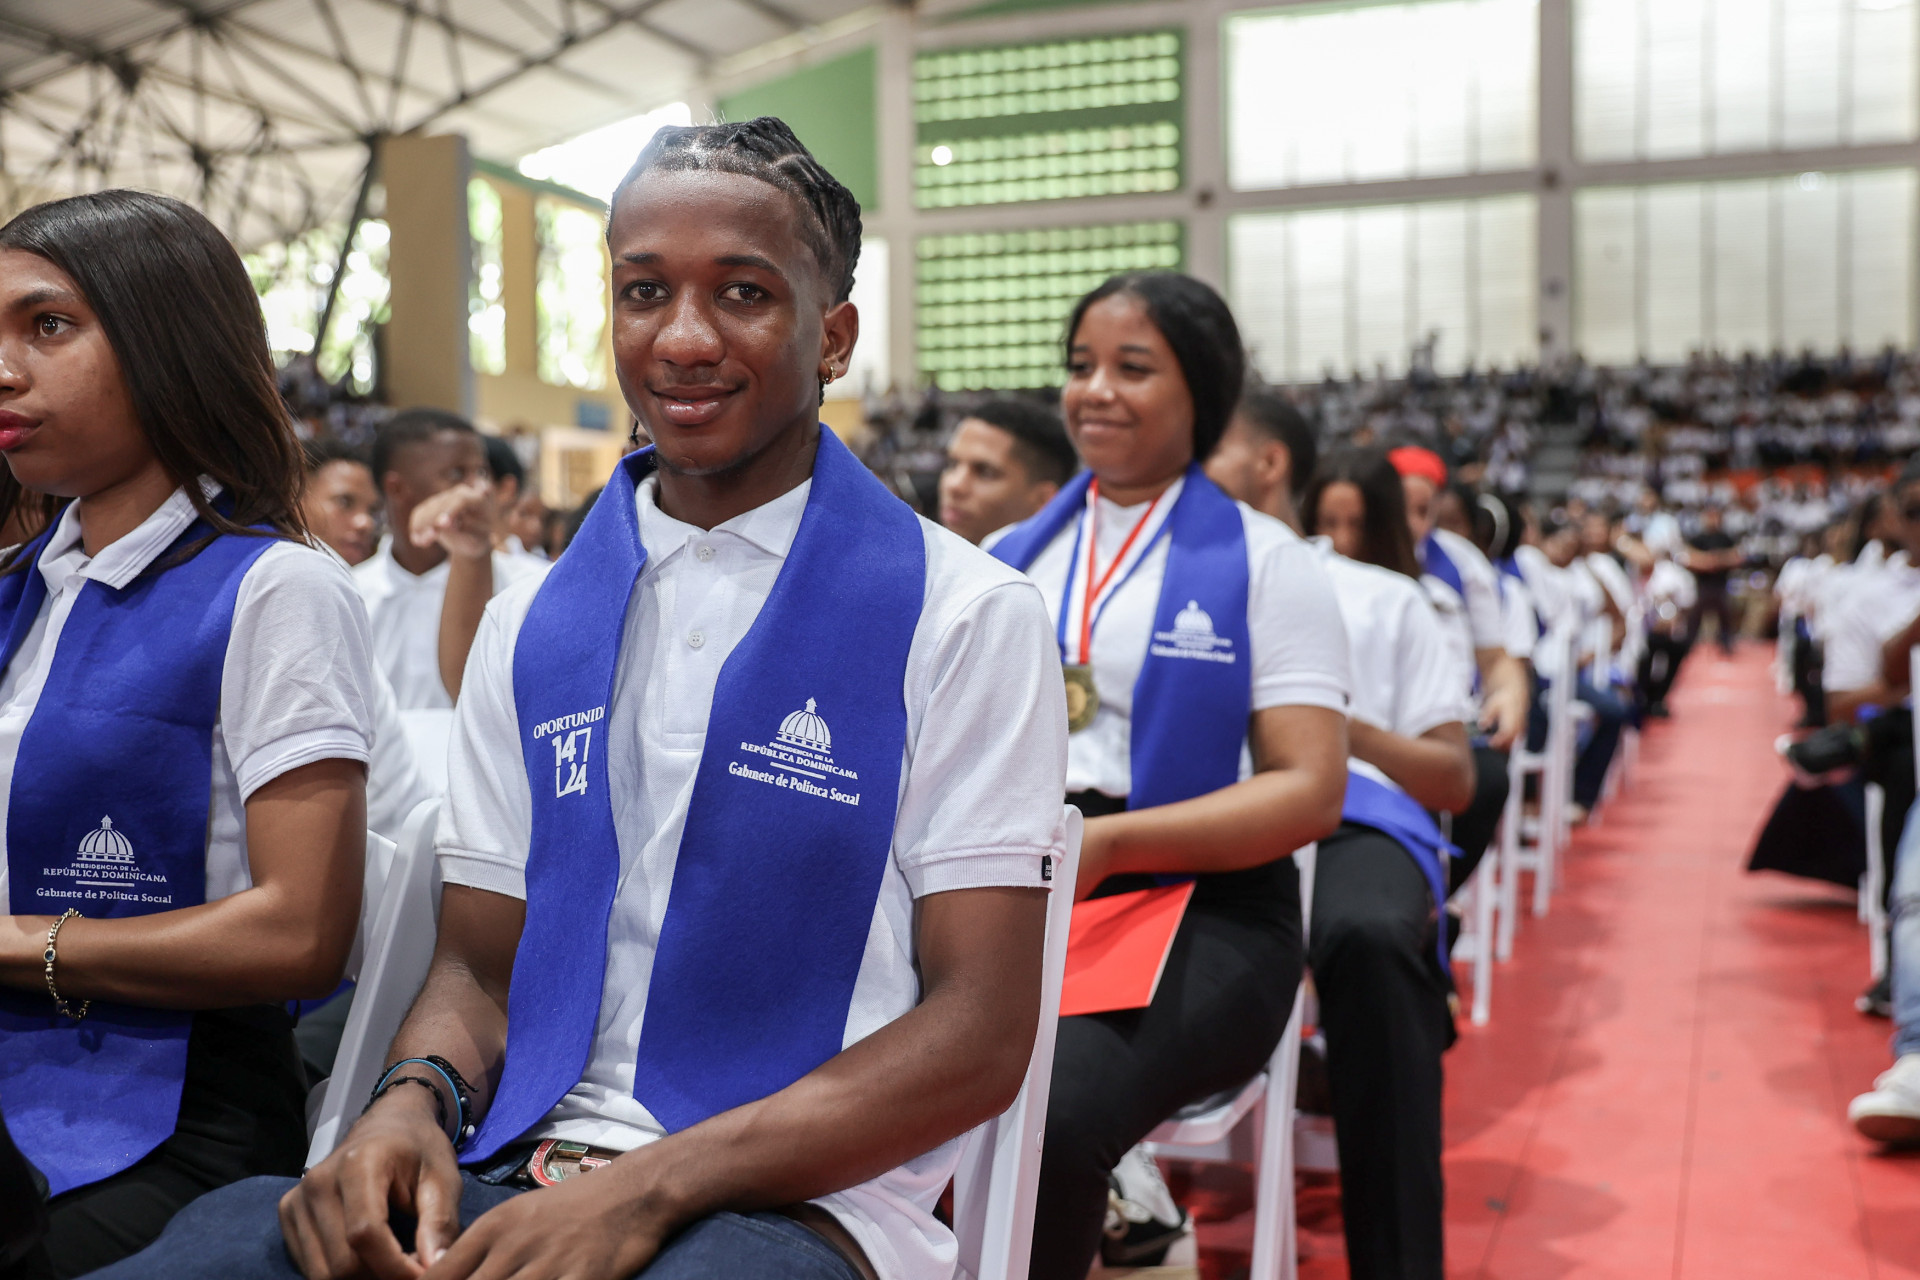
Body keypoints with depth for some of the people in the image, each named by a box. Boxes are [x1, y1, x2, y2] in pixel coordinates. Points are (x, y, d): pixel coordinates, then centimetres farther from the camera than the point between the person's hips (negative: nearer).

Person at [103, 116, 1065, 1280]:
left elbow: (981, 1033, -8)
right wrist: (415, 1100, -9)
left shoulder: (963, 617, -4)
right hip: (521, 1175, 4)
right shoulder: (529, 628, 12)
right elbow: (479, 965, 15)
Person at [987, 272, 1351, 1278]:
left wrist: (1104, 842, -15)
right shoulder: (1010, 558, 19)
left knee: (1047, 1113, -33)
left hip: (1197, 905, -3)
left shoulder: (1263, 562, 5)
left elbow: (1310, 790, -3)